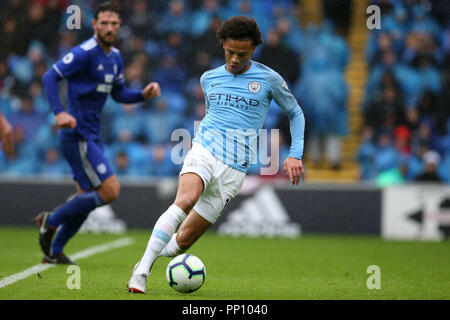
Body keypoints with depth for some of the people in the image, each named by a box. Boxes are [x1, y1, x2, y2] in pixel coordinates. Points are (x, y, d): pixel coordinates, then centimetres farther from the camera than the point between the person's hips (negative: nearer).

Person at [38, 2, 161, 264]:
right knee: (110, 191, -12)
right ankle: (52, 220, 0)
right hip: (78, 136, -9)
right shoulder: (85, 53, -15)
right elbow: (50, 77, -17)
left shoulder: (115, 57, 12)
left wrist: (144, 94, 4)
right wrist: (59, 112, -29)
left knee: (88, 197, 12)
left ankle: (53, 251, 23)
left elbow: (120, 94, 23)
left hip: (92, 136, 9)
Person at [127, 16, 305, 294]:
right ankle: (140, 272, -34)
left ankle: (149, 259, 26)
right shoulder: (209, 78, 12)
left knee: (183, 240, -4)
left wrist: (295, 155, 3)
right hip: (204, 150, 1)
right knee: (184, 201, -33)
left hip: (234, 170, -1)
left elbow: (296, 113, 13)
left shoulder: (268, 78, 3)